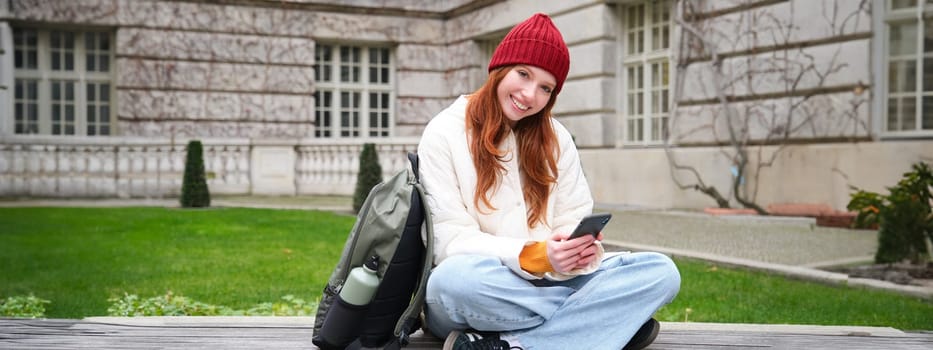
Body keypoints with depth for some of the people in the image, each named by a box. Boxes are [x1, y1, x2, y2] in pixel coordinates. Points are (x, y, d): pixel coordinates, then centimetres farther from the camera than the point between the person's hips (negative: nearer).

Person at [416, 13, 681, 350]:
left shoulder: (556, 139, 12)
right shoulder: (445, 133, -4)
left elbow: (573, 220, 8)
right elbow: (449, 240, -11)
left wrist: (582, 249, -18)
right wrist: (531, 257, -26)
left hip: (549, 283, 5)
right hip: (478, 291, -5)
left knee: (661, 272, -15)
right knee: (457, 277, -40)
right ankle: (610, 321, -23)